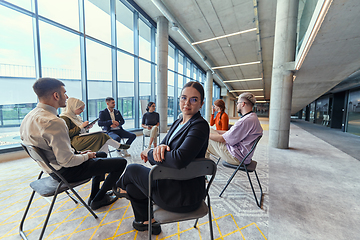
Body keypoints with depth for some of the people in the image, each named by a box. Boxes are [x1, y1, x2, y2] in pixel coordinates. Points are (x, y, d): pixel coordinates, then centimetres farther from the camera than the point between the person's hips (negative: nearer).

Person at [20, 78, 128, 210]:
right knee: (121, 162, -8)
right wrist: (86, 156, -9)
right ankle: (98, 199, 13)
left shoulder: (29, 117, 2)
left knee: (101, 155, 29)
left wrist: (79, 153, 8)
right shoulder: (54, 122, -30)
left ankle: (95, 195, 36)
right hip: (67, 172, -10)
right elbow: (67, 161, -29)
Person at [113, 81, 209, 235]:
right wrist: (161, 147, -16)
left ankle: (121, 187, 44)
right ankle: (144, 221, 43)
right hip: (171, 181, 7)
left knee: (132, 169, 6)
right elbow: (166, 144, 9)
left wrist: (150, 153, -17)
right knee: (132, 186, 18)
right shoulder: (178, 123, 8)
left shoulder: (200, 126, -21)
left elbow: (179, 159, -33)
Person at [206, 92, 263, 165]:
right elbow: (231, 133, 15)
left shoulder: (245, 121, -26)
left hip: (237, 158, -10)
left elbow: (222, 139, -22)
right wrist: (215, 131, 13)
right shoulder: (253, 117, 10)